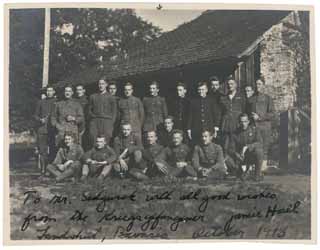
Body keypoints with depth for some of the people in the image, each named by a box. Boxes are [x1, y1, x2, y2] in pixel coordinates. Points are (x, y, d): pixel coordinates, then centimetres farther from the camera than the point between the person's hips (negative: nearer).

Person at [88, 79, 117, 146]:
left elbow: (114, 113, 7)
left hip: (106, 121, -1)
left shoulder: (110, 98, 10)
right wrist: (92, 116, 2)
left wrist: (111, 124, -2)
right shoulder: (92, 97, 17)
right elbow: (89, 110, 19)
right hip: (94, 122, 2)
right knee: (93, 142, -9)